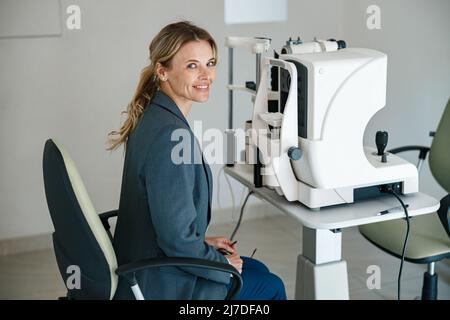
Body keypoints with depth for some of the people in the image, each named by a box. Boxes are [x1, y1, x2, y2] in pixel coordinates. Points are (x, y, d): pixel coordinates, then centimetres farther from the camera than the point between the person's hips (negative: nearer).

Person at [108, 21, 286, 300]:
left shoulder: (153, 117, 2)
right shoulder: (169, 135, -28)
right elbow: (177, 238, -26)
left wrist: (204, 242, 12)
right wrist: (223, 264, -11)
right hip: (160, 285, -9)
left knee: (258, 270, 24)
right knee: (271, 287, 10)